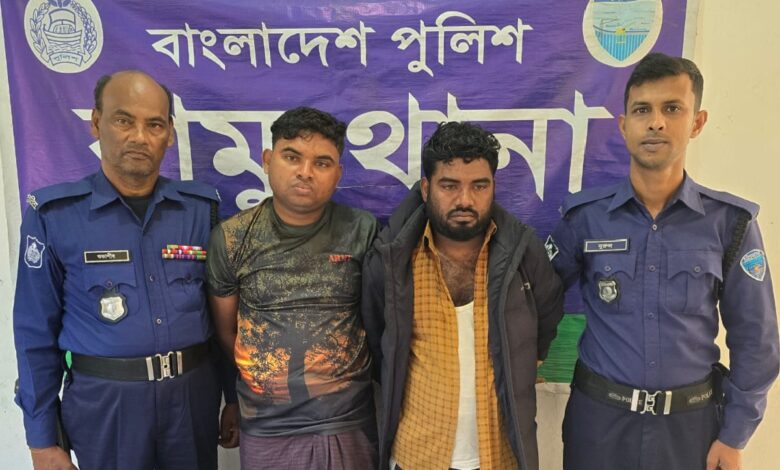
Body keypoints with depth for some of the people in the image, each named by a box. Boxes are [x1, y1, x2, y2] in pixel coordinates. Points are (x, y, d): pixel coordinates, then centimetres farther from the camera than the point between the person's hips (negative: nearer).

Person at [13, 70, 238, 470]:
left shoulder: (200, 208, -2)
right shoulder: (53, 214, -7)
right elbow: (36, 333, -3)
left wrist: (234, 398, 7)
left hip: (195, 392, 2)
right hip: (105, 401, -2)